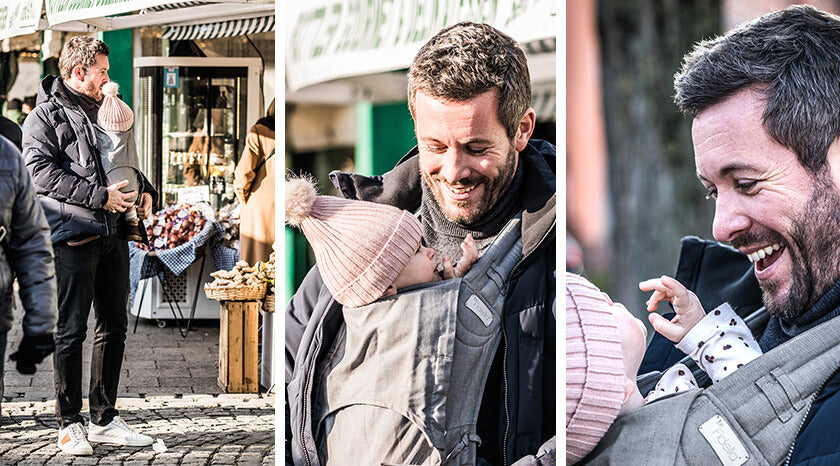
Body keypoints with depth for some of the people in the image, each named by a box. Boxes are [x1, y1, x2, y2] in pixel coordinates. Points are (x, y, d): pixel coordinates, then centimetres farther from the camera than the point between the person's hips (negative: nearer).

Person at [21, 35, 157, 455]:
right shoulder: (44, 116, -3)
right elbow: (41, 172, -16)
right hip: (73, 236, -8)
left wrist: (144, 189, 11)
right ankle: (69, 424, 2)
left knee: (114, 326, 10)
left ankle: (104, 419, 19)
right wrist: (99, 195, -20)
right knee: (72, 330, -4)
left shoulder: (102, 112, 21)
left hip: (112, 233, 8)